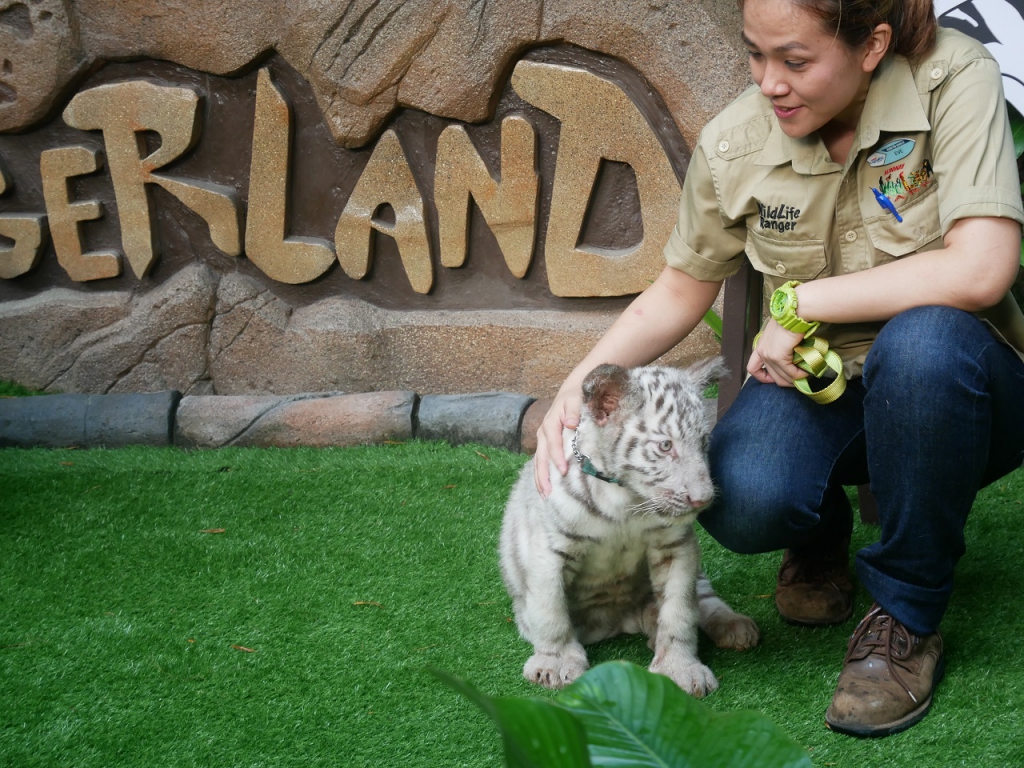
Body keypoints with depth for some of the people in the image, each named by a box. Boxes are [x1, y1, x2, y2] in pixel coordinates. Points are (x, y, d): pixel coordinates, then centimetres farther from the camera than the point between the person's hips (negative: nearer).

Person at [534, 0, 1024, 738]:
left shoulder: (955, 77, -19)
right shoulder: (734, 143, -8)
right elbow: (680, 292, 8)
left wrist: (801, 302, -22)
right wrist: (580, 382, -9)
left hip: (949, 379, -2)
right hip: (815, 383, 2)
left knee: (923, 341, -39)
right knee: (741, 500, -31)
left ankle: (908, 614, -15)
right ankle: (822, 534, 11)